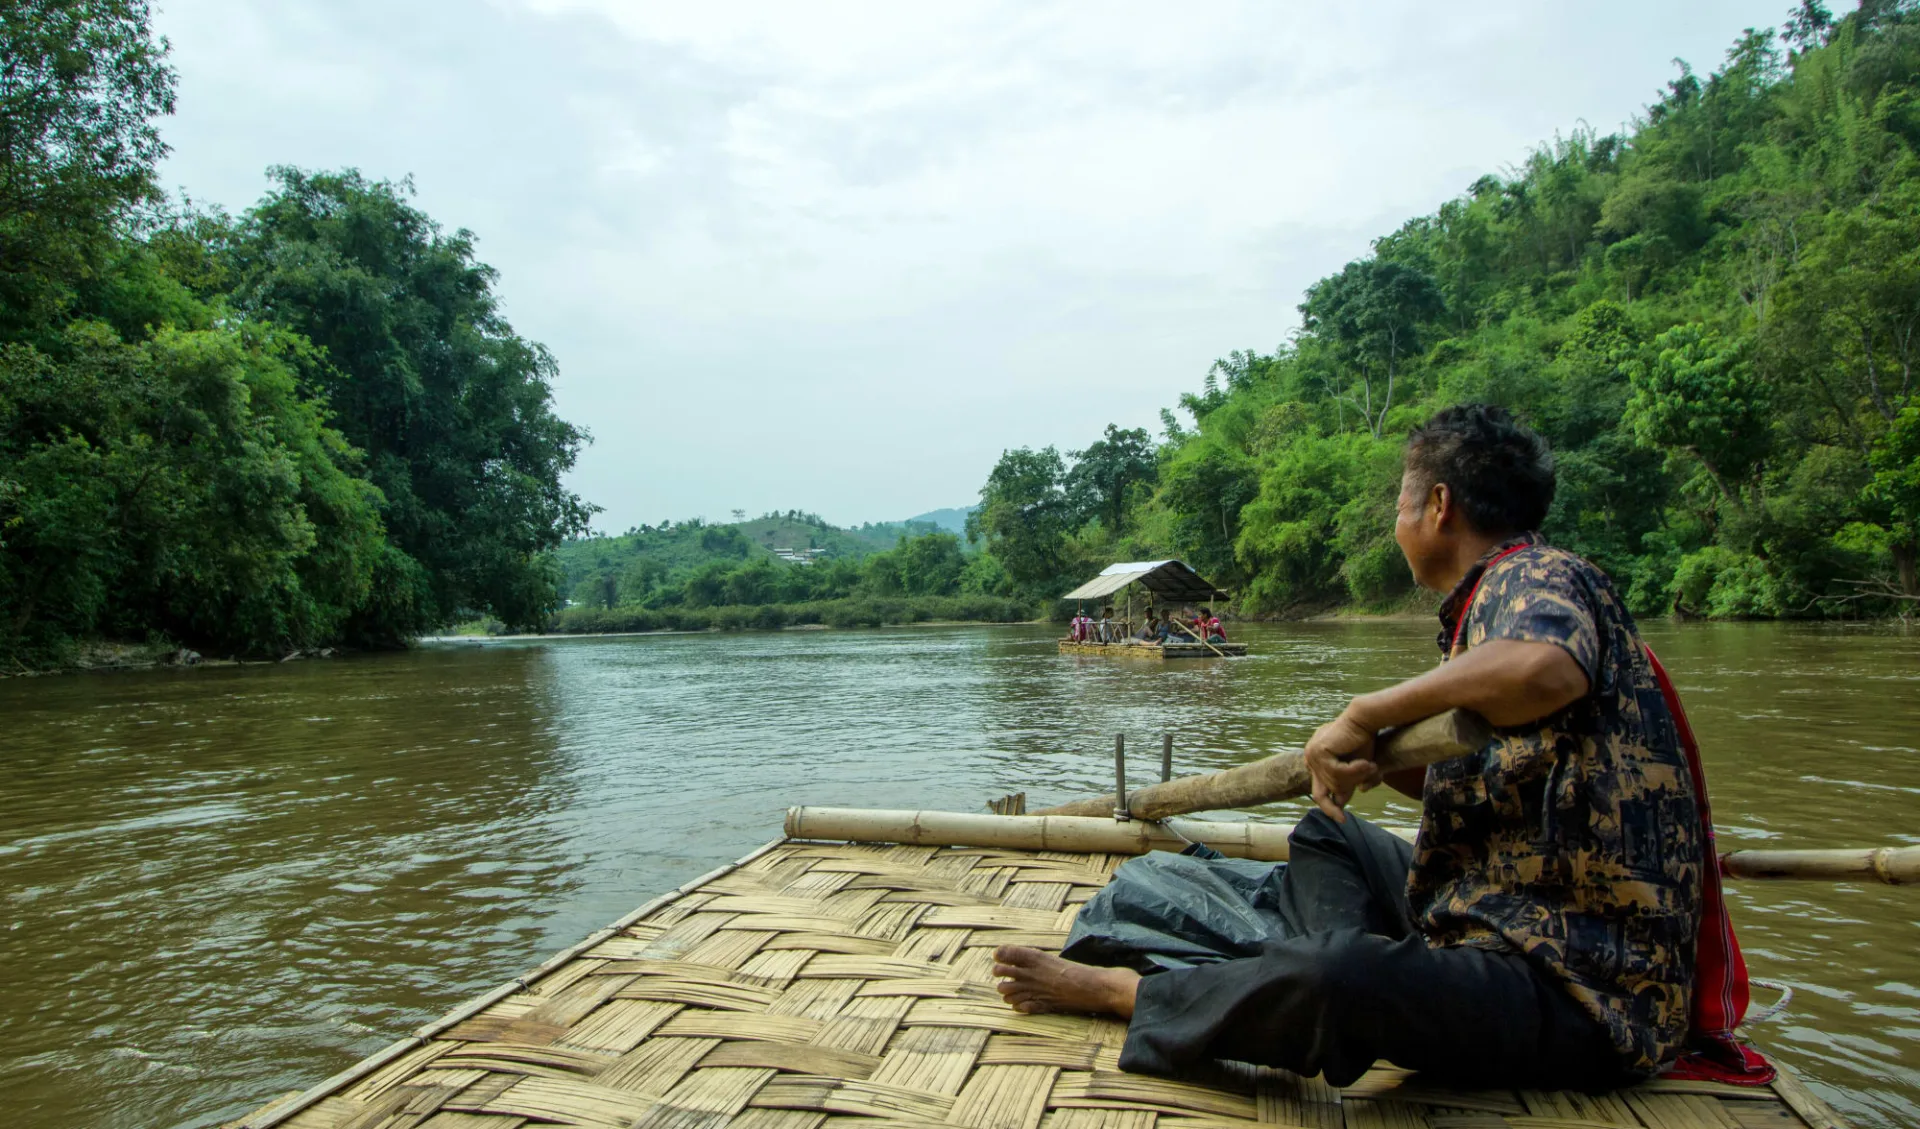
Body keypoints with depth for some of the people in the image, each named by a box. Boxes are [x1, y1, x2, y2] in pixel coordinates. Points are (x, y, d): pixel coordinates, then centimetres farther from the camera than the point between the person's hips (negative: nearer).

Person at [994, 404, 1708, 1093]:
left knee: (1335, 974, -34)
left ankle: (1120, 992, -11)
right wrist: (1378, 759, 4)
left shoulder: (1539, 577, -15)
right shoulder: (1496, 600, 14)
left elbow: (1548, 670, -41)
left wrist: (1366, 712, -29)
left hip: (1586, 989, -10)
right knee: (1328, 835, 23)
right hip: (1513, 925, 10)